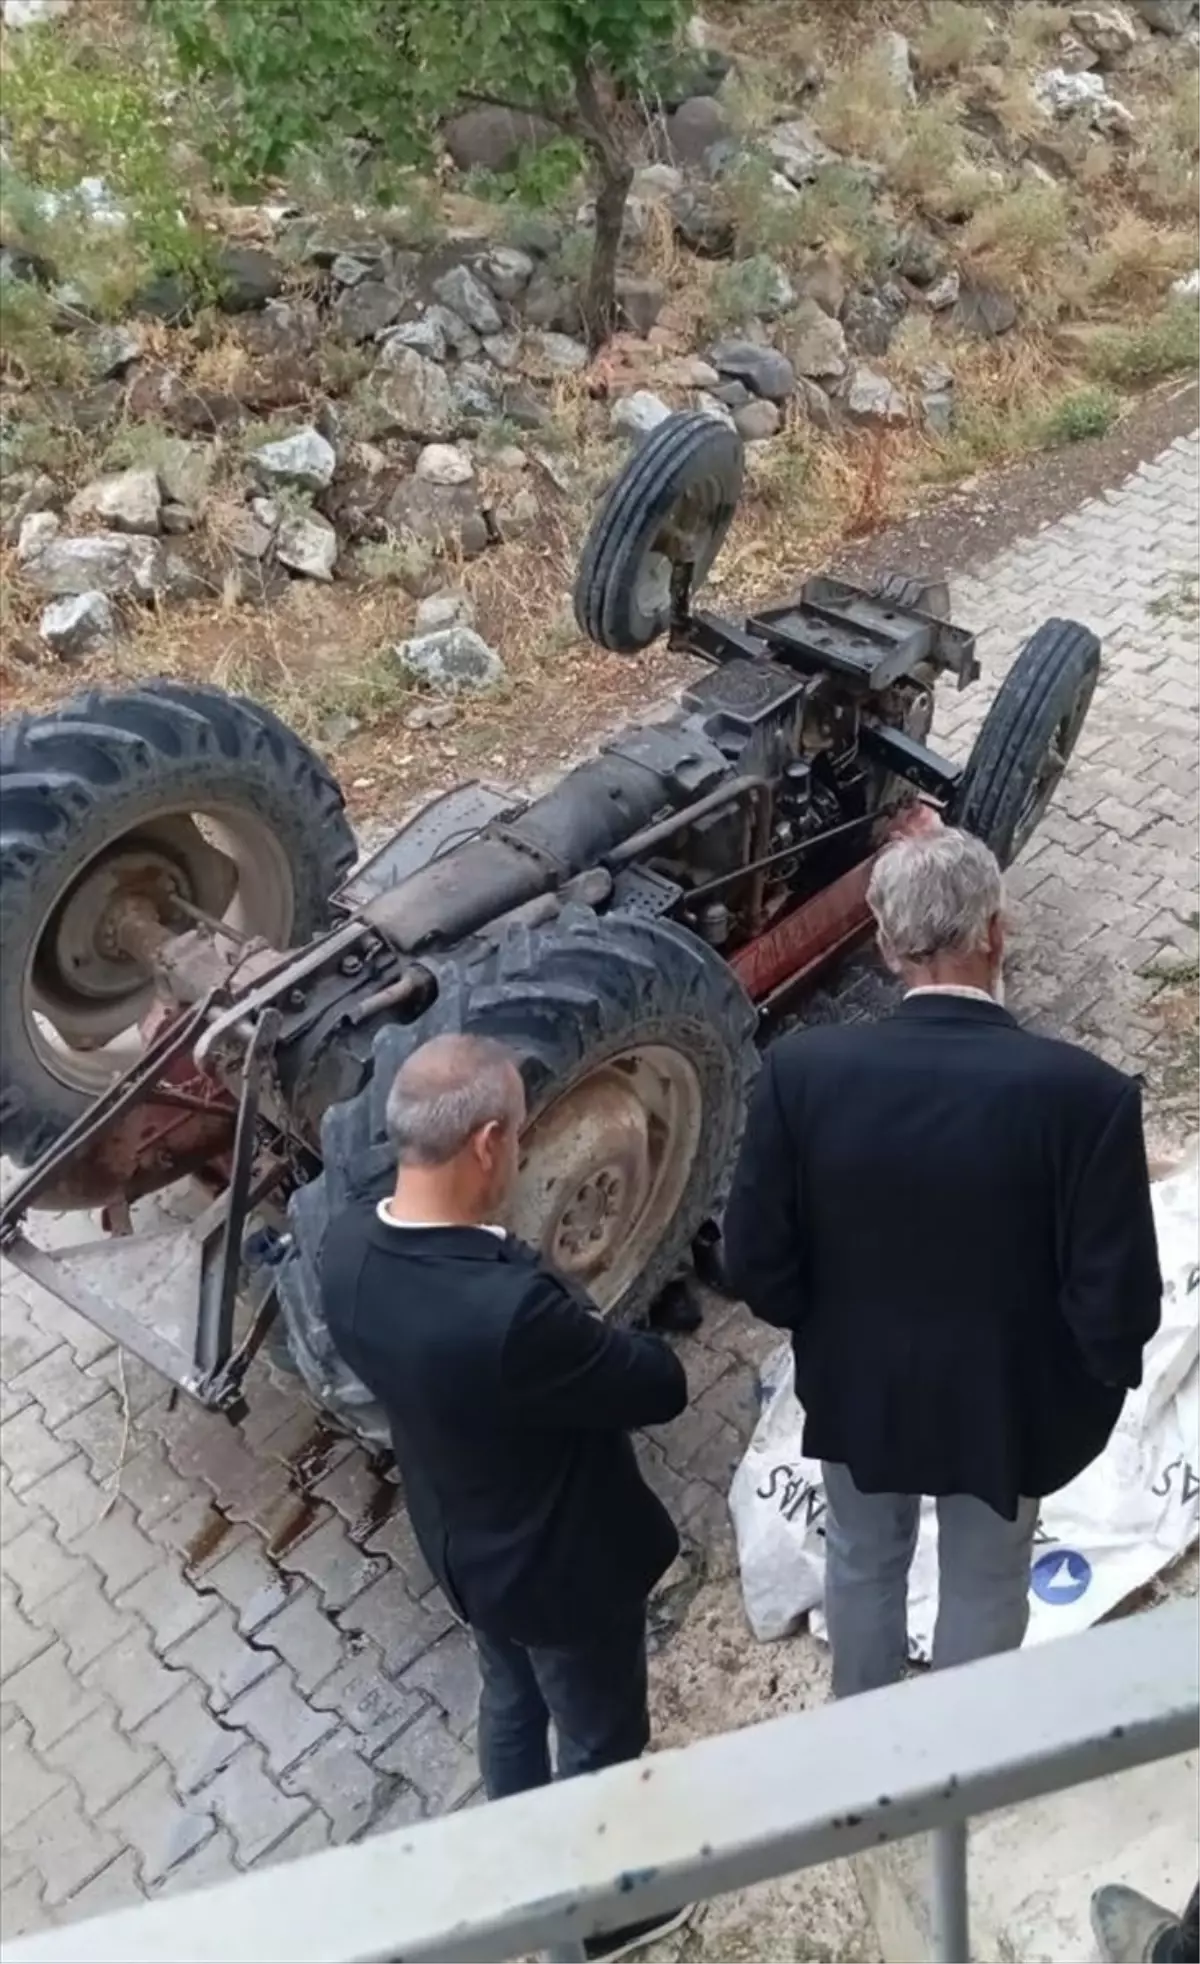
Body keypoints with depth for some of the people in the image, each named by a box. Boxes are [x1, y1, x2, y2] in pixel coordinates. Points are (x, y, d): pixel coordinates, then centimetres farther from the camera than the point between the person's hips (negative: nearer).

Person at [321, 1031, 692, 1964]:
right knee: (600, 1742, 23)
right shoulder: (510, 1307, -42)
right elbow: (662, 1386, -26)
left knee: (512, 1701, 33)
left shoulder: (349, 1245, -18)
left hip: (459, 1544, 7)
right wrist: (599, 1338, -7)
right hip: (564, 1568, -7)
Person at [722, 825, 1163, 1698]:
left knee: (863, 1563, 28)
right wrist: (1101, 1378, 1)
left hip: (856, 1386, 2)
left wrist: (831, 1327, 6)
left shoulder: (803, 1070, -23)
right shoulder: (1084, 1093, -28)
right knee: (984, 1588, 25)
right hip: (1005, 1401, -1)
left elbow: (757, 1267, -14)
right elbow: (1117, 1306, -21)